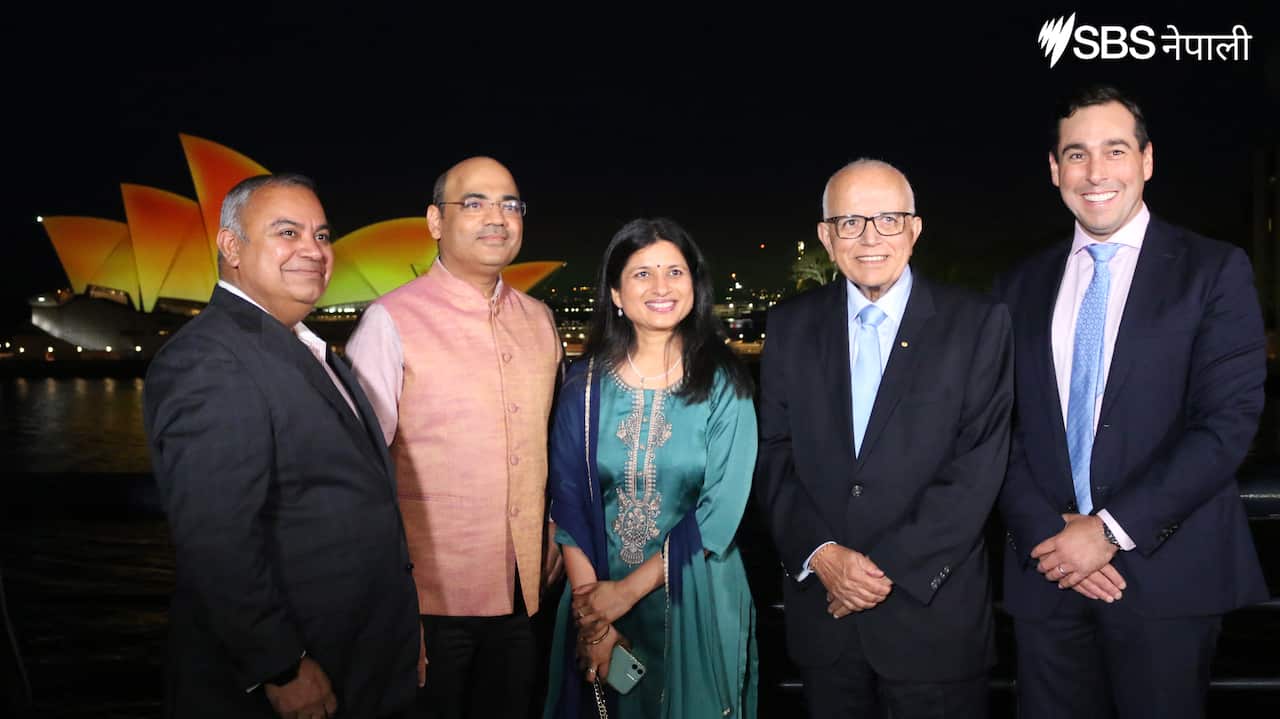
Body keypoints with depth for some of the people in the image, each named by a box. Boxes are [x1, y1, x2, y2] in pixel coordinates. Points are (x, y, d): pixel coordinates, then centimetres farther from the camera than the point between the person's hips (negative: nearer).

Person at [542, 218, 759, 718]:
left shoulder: (723, 384, -7)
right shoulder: (586, 383, -3)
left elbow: (721, 510, -13)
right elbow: (568, 504, -4)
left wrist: (629, 590, -15)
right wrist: (592, 616, -11)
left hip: (696, 601, -1)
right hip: (598, 594, 2)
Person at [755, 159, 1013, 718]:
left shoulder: (978, 324, -4)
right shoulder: (791, 326, 3)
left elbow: (978, 466, -10)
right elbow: (773, 456, 1)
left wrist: (890, 567, -14)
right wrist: (821, 555, -11)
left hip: (933, 612, -2)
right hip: (821, 611, 2)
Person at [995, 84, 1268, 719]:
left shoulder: (1215, 271, 0)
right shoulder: (1021, 287, 9)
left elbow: (1229, 420, -10)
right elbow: (1001, 429, 5)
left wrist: (1111, 529, -14)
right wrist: (1046, 534, -9)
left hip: (1166, 575, -2)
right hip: (1045, 573, 3)